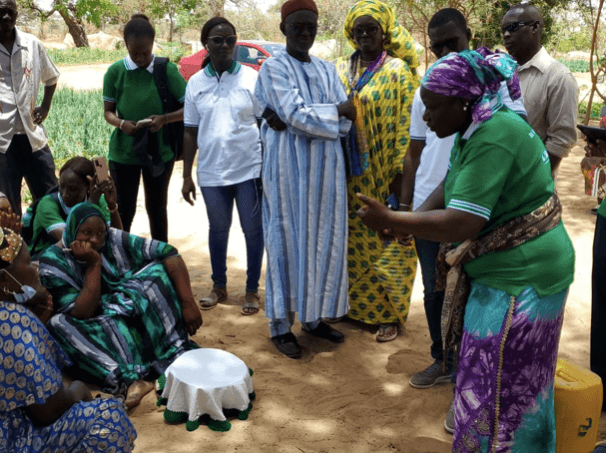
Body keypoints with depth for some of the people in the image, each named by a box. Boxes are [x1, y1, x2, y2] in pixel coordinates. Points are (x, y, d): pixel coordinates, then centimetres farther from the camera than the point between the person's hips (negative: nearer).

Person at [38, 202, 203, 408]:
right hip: (95, 335, -2)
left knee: (158, 270, -17)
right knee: (58, 324, -31)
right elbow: (80, 314, -18)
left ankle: (178, 352, -27)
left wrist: (188, 302, -23)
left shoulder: (114, 240, -7)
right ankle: (127, 377, -45)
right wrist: (93, 264, -23)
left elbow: (169, 254, -14)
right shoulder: (53, 259, -11)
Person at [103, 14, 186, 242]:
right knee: (124, 211, 7)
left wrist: (164, 118, -23)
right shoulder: (116, 71, -5)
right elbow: (108, 111, 2)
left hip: (159, 151, 0)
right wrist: (122, 123, -20)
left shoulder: (167, 69, -8)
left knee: (157, 209, 13)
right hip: (123, 152, 0)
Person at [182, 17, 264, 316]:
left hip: (249, 168, -2)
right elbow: (190, 132, 7)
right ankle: (218, 287, 30)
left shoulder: (251, 77, -2)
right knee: (217, 230, 14)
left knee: (253, 230, 4)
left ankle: (252, 290, 19)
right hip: (211, 172, 2)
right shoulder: (196, 83, 4)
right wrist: (187, 176, 6)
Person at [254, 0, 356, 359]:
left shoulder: (327, 70, 12)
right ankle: (281, 325, 10)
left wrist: (292, 119, -13)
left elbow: (345, 121, -1)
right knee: (287, 241, 0)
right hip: (289, 167, -5)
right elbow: (294, 114, -17)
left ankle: (314, 316, 22)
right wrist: (337, 111, -7)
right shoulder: (273, 67, -2)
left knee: (324, 241, 8)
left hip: (325, 168, 5)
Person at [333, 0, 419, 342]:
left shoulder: (397, 70, -4)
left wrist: (400, 172, -15)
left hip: (383, 177, -5)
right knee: (353, 242, 11)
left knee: (386, 246, 2)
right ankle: (356, 304, 28)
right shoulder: (341, 69, 11)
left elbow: (406, 124, -9)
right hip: (351, 176, 5)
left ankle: (391, 314, 15)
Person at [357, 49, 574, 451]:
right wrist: (408, 221, -2)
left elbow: (461, 225, -28)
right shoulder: (477, 126, 6)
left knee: (503, 389, 3)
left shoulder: (494, 138, -24)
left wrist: (389, 220, -20)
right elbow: (452, 184, 13)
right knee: (510, 382, 20)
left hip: (520, 276, -10)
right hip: (501, 269, 10)